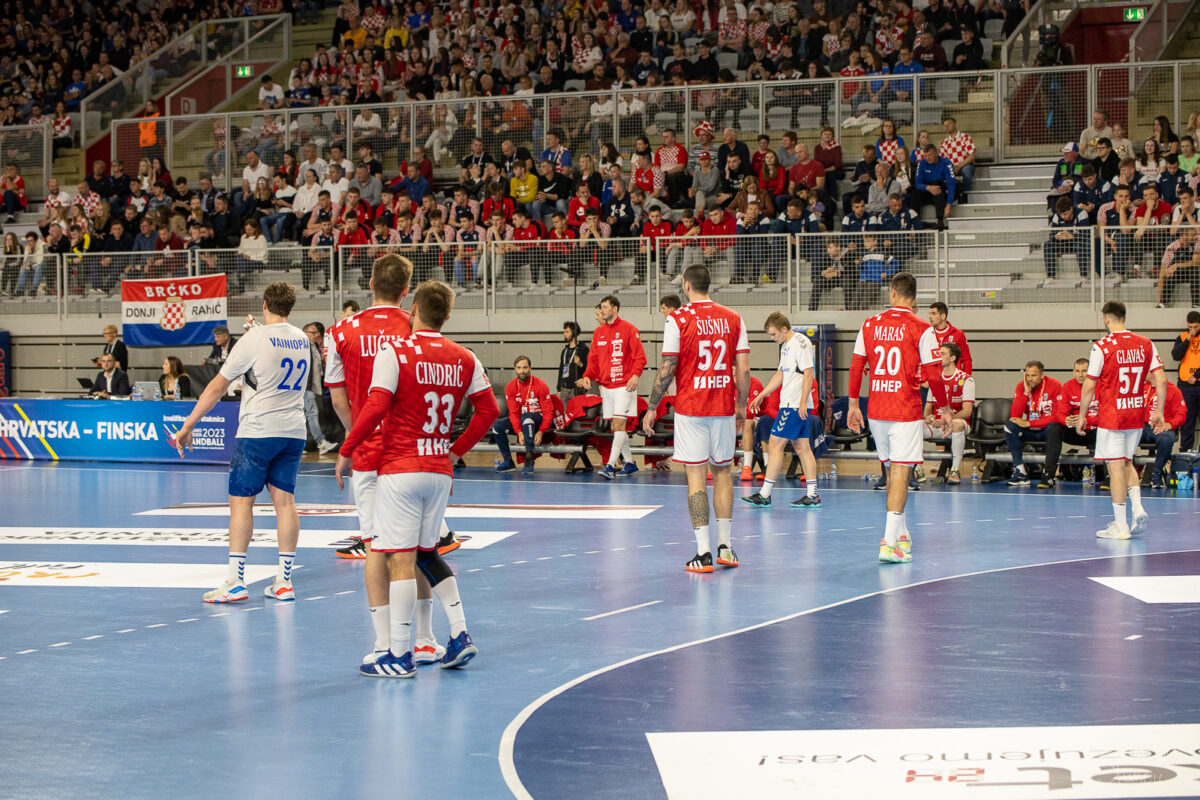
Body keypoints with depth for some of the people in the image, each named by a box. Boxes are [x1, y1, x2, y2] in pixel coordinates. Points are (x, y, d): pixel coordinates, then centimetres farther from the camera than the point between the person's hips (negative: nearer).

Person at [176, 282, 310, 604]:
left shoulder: (254, 339, -8)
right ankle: (284, 581, 5)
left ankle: (235, 581, -4)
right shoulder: (302, 339, 8)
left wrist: (188, 426, 2)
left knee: (241, 500, -1)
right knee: (284, 501, 6)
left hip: (257, 432, -5)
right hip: (294, 431, 5)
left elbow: (217, 387, -4)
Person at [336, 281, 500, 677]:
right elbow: (489, 409, 8)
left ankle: (399, 655, -2)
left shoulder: (394, 351, -8)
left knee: (401, 559, -4)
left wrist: (345, 452, -6)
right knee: (426, 553, 19)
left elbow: (376, 407, -16)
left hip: (401, 470, -5)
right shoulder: (464, 359, 7)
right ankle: (460, 634, 10)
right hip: (440, 471, 5)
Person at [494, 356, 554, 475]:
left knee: (526, 417, -38)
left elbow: (548, 412, -11)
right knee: (497, 426, -18)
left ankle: (530, 456, -40)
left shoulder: (540, 385, -11)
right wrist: (519, 433, -20)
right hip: (520, 421, 5)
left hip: (538, 419, -5)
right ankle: (508, 462, -10)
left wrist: (541, 432, -24)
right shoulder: (510, 387, -1)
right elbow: (513, 412, -5)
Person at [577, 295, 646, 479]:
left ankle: (610, 466, -19)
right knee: (615, 427, 10)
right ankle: (629, 463, 22)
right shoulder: (598, 332, 12)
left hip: (624, 385, -6)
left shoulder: (628, 329, -4)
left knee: (619, 424, -13)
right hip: (606, 386, 7)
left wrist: (635, 375, -21)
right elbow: (593, 359, 15)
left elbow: (639, 356, -7)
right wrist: (587, 376, -1)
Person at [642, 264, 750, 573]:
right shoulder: (732, 319, 4)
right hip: (724, 408, 3)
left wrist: (652, 408, 2)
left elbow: (666, 370, -8)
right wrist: (741, 406, 14)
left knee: (696, 476, -1)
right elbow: (743, 369, 2)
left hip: (690, 408, -3)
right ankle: (725, 547, 16)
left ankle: (703, 553, -5)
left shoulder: (678, 319, -7)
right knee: (723, 473, 15)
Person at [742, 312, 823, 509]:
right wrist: (761, 395, 25)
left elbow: (809, 373, -17)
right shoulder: (786, 346, 17)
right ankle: (813, 495, 10)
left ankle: (764, 495, -6)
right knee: (802, 447, 9)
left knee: (775, 445, -8)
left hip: (795, 405, -10)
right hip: (789, 404, 10)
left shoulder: (801, 343, -12)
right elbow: (780, 374, 26)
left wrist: (803, 401, -22)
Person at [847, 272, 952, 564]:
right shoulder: (921, 329, -7)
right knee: (901, 473, -5)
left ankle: (901, 535, 28)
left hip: (876, 411, 4)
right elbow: (933, 375, -7)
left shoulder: (870, 325, 4)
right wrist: (945, 410, 4)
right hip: (906, 411, -4)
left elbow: (856, 367, 6)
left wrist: (853, 405, 16)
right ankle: (889, 543, -14)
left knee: (892, 471, 18)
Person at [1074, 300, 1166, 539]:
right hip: (1137, 415, 5)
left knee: (1116, 467, -1)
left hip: (1111, 417, -5)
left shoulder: (1102, 347, -11)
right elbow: (1160, 380, -1)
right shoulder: (1145, 344, 2)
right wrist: (1159, 412, 8)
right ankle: (1138, 507, 4)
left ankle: (1120, 526, 1)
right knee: (1126, 462, 22)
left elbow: (1089, 386, -8)